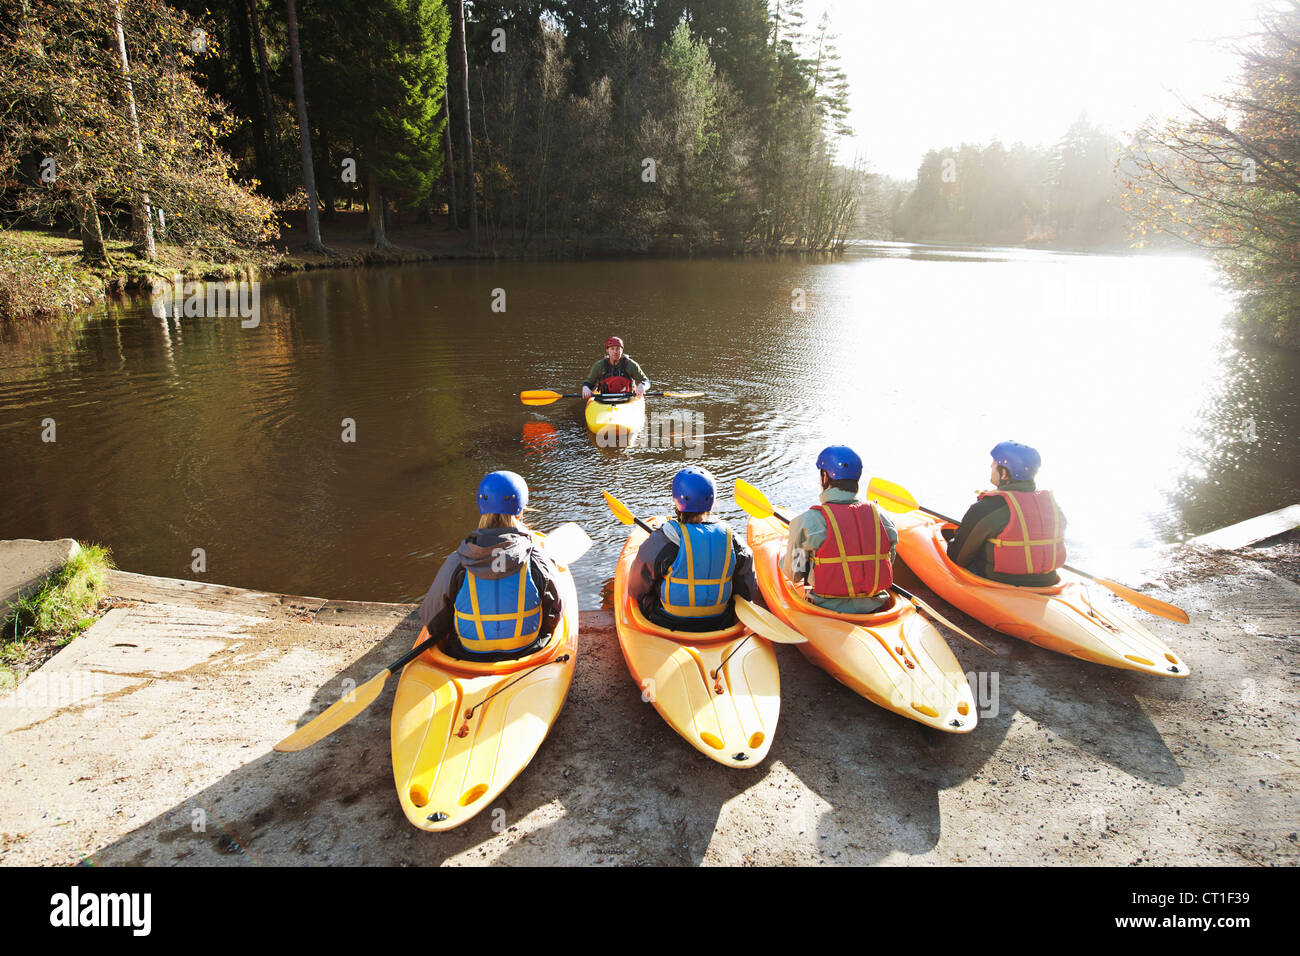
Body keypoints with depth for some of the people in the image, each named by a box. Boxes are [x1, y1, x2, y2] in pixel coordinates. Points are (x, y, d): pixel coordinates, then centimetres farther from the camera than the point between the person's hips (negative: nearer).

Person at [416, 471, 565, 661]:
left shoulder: (456, 563, -19)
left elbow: (431, 621, -8)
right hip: (528, 653, 0)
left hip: (469, 658, 0)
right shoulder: (537, 560, -19)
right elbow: (555, 614, -5)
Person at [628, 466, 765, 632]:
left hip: (669, 624, -2)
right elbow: (750, 594, 0)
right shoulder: (732, 540, -11)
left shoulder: (658, 543, -20)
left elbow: (635, 590, -7)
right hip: (719, 624, 3)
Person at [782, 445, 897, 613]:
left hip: (829, 609, -4)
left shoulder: (808, 521, -16)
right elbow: (888, 564, 7)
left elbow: (793, 573, -5)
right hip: (874, 608, 5)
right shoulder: (878, 515, -5)